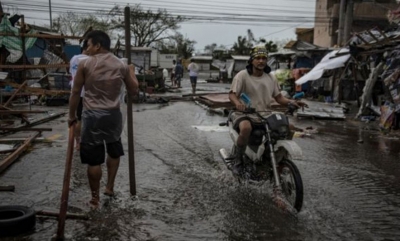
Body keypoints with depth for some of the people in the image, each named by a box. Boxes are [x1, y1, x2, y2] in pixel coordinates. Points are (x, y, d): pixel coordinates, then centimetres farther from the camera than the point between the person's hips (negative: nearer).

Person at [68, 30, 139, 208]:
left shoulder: (85, 64, -5)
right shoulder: (122, 66, 2)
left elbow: (75, 93, -2)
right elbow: (133, 91, 11)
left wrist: (72, 116, 10)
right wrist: (131, 72, 27)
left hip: (92, 116, -3)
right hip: (113, 115, 3)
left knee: (93, 159, 5)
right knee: (114, 152, 25)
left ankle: (95, 198, 15)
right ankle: (110, 187, 34)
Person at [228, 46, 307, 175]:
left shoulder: (271, 78, 14)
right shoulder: (242, 75, -3)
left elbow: (278, 97, 14)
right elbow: (232, 94, -10)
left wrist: (291, 102, -6)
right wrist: (237, 102, -34)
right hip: (245, 114, -5)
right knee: (246, 128, -39)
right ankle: (238, 159, -15)